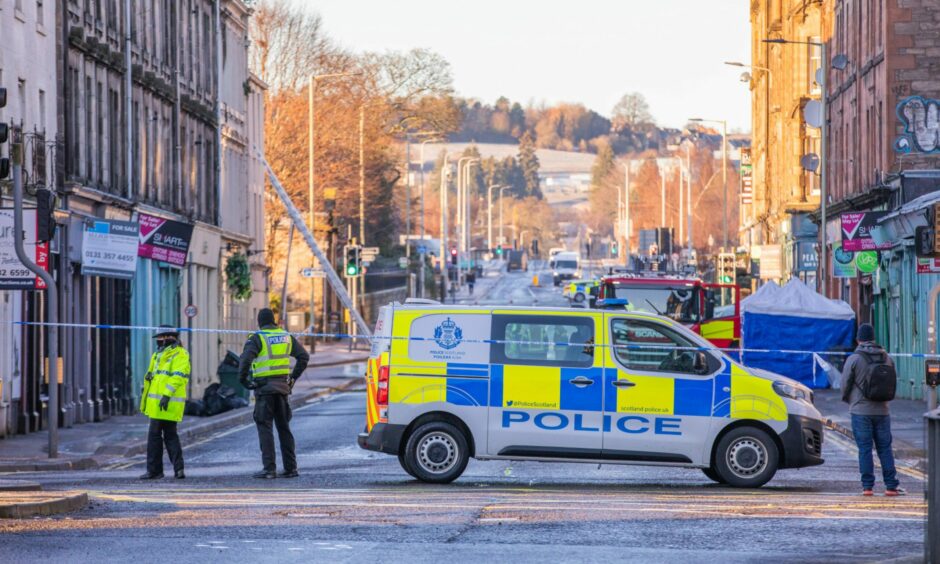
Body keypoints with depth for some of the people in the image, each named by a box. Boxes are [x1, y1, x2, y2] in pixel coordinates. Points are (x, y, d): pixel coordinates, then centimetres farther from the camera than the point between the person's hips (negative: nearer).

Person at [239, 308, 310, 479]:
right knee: (284, 427, 13)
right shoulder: (286, 336, 11)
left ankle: (269, 468, -10)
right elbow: (304, 356, 11)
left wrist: (243, 379, -7)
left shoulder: (257, 338, -7)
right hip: (283, 386, 5)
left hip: (264, 387, -5)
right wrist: (294, 377, 15)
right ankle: (290, 467, 12)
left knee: (265, 427, -4)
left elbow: (246, 359, -21)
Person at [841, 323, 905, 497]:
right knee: (885, 448, 8)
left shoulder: (854, 359, -9)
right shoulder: (886, 358, 5)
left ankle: (867, 486, -1)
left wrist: (848, 400, 15)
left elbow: (845, 384, -5)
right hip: (882, 410, 3)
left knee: (864, 449, 0)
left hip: (861, 411, -3)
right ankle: (891, 485, 5)